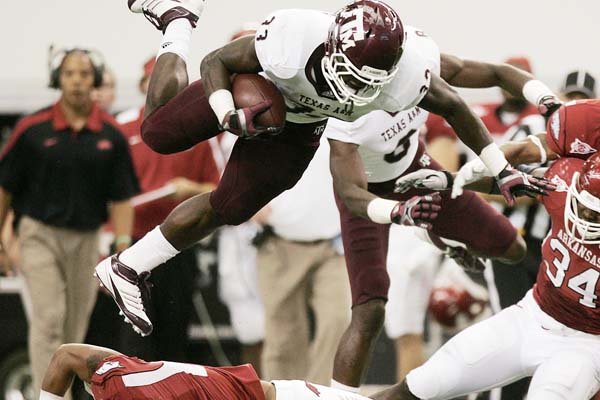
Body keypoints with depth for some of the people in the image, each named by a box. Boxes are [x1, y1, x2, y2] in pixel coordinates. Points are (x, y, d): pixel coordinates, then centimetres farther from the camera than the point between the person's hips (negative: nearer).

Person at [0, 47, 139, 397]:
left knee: (75, 328, 11)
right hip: (41, 233, -3)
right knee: (49, 319, -15)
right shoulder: (33, 129, -6)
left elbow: (121, 197, 3)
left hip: (87, 237, 3)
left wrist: (123, 246, -6)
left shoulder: (111, 135, 1)